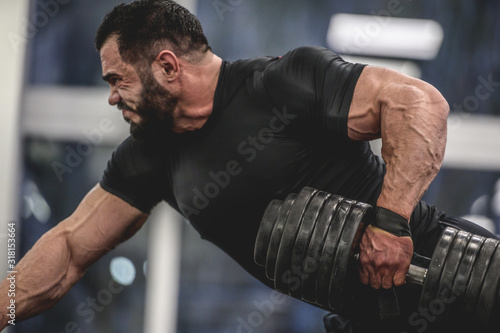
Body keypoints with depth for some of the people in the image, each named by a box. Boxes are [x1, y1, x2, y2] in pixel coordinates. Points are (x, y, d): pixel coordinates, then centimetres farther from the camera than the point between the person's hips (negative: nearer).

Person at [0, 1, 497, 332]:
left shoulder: (283, 84, -15)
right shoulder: (150, 155, 7)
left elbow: (418, 102, -22)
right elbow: (68, 250, 9)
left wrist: (391, 220, -31)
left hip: (425, 257, -6)